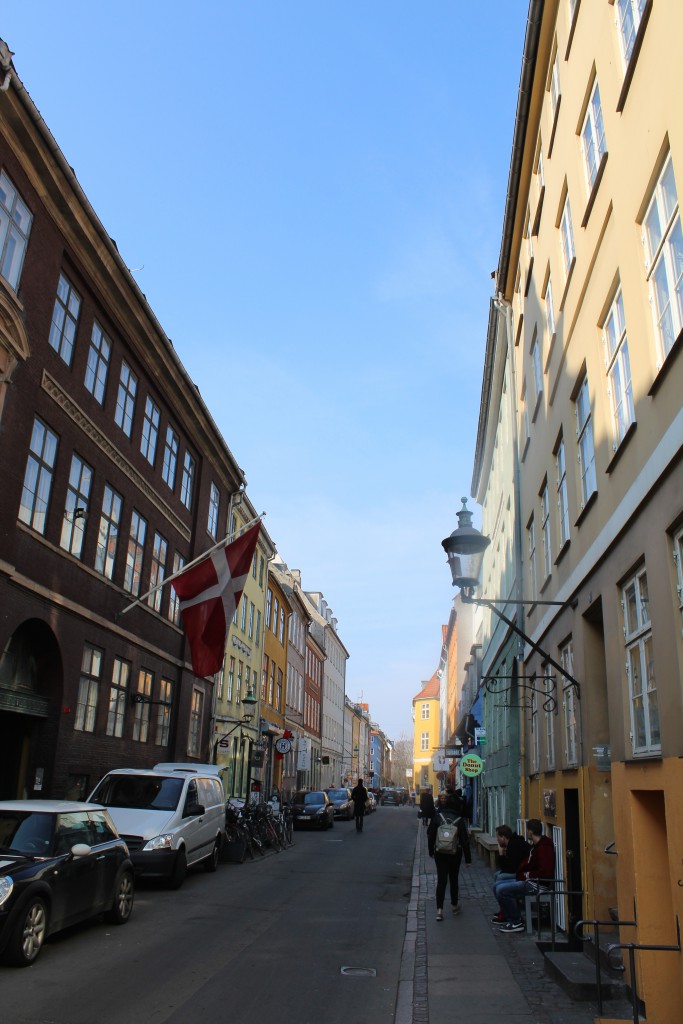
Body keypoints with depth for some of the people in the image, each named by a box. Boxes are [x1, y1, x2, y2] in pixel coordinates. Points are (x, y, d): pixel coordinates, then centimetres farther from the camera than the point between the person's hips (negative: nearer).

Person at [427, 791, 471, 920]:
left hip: (440, 853, 0)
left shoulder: (437, 817, -5)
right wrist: (468, 858, 1)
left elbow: (430, 835, 0)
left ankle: (439, 909, -5)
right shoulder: (460, 820, -8)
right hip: (455, 854, 0)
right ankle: (454, 905, 31)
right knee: (453, 879, 17)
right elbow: (465, 840, -6)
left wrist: (431, 850, 12)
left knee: (441, 880, 2)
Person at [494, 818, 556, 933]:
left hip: (537, 884, -11)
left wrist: (526, 875, -17)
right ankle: (509, 917, 13)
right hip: (528, 880, 11)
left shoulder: (544, 847, -19)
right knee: (497, 885, 9)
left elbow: (546, 872, -27)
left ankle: (516, 923, -8)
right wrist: (521, 874, 3)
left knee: (502, 890, -20)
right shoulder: (536, 845, 13)